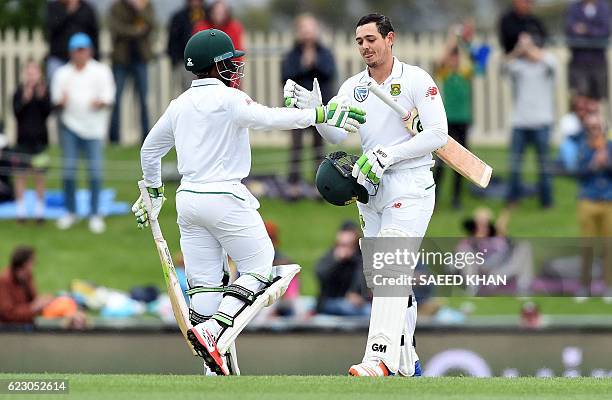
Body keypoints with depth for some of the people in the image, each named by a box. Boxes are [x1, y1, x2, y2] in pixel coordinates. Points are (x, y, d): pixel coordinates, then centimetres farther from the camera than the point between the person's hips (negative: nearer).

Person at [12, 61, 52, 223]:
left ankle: (40, 210, 11)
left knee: (39, 176, 5)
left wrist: (42, 98, -25)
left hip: (40, 138, 0)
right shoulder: (19, 92, -1)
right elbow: (16, 112, -10)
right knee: (21, 175, 1)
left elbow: (47, 111, -10)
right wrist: (25, 99, -25)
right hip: (23, 138, 0)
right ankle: (20, 211, 7)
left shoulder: (44, 91, -1)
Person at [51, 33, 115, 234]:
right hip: (70, 125, 2)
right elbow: (56, 101, 9)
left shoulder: (101, 71, 5)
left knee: (95, 170, -6)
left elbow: (108, 97, 0)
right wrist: (61, 102, -15)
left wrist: (101, 102, -23)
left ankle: (95, 214, 3)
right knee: (68, 168, -1)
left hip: (94, 126, -2)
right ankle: (70, 212, 12)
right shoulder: (62, 73, 11)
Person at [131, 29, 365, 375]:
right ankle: (211, 329, -16)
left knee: (204, 282, 7)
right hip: (225, 199, -7)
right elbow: (270, 119, -22)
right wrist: (322, 115, -19)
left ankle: (215, 367, 5)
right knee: (260, 269, 4)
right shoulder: (227, 98, -9)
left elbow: (150, 150, 23)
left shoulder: (179, 105, 13)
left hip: (188, 200, 7)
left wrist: (154, 193, 37)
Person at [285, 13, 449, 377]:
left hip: (410, 186, -7)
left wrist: (387, 155, -18)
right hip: (371, 190, 7)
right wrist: (314, 111, -20)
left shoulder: (416, 80, -4)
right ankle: (408, 364, 15)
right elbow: (338, 134, -1)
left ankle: (380, 357, -32)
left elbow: (438, 134, -11)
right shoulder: (353, 87, 11)